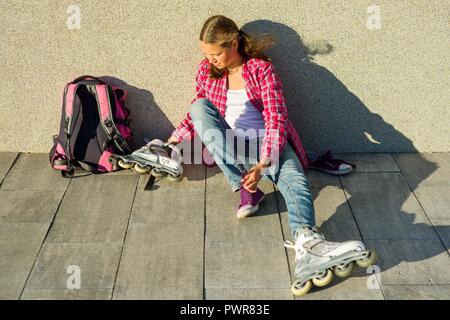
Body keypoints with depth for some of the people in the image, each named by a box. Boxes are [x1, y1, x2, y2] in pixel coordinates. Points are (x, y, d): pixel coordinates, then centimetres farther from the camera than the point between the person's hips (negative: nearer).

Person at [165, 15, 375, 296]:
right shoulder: (206, 71, 6)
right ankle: (245, 189, -31)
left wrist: (263, 163, -28)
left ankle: (306, 244, -64)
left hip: (264, 143, -3)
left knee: (294, 176, -33)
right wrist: (177, 137, 9)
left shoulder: (262, 68, -6)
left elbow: (276, 118, -16)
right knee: (198, 107, -22)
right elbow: (199, 114, 23)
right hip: (228, 147, 3)